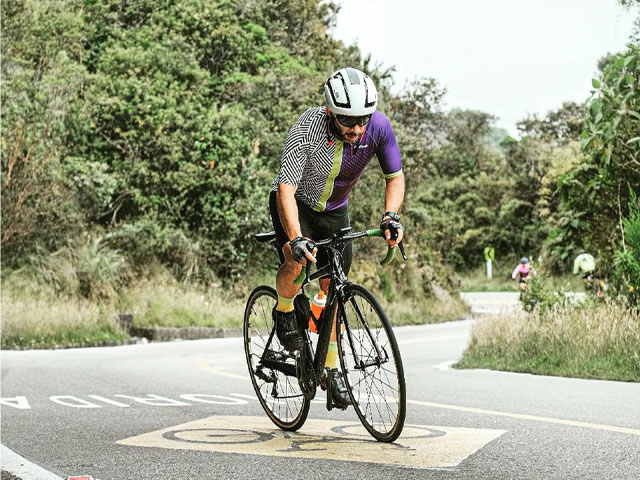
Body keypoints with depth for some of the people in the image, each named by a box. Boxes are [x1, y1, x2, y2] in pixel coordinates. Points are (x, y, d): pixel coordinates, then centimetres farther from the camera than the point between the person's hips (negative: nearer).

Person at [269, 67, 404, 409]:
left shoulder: (379, 127, -24)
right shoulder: (307, 130, -35)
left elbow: (395, 177, -11)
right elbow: (286, 189, -37)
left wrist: (390, 216, -29)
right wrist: (296, 239, -51)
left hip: (335, 210, 4)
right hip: (295, 204, -4)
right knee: (297, 261, -31)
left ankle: (330, 368, 19)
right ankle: (284, 312, 1)